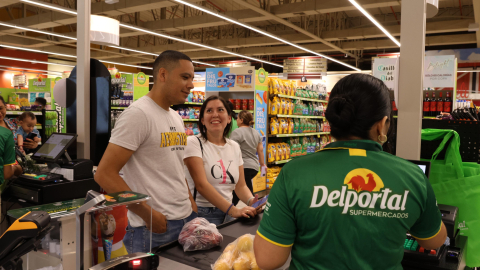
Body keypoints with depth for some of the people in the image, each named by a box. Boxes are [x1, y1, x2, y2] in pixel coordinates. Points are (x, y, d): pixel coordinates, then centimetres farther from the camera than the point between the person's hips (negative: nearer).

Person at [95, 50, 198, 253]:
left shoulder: (176, 118, 11)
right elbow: (105, 174, -17)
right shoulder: (138, 114, -14)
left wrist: (191, 205, 8)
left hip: (186, 220, 8)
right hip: (154, 227, -8)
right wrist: (148, 214, -16)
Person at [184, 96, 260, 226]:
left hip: (226, 213, 5)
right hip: (201, 213, -4)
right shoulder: (193, 143, -8)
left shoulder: (234, 147, 9)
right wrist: (233, 210, -26)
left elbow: (240, 186, 9)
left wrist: (251, 201, -13)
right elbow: (201, 184, -18)